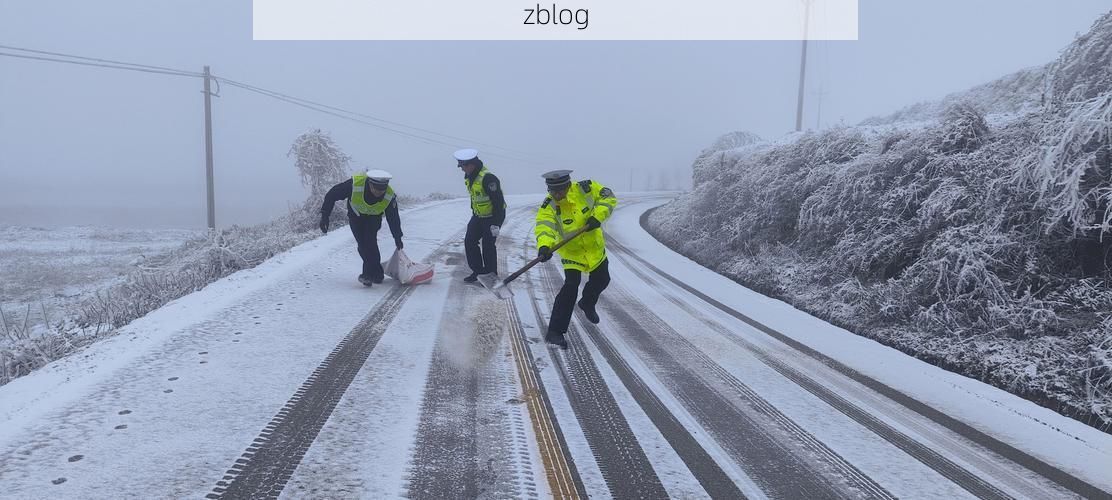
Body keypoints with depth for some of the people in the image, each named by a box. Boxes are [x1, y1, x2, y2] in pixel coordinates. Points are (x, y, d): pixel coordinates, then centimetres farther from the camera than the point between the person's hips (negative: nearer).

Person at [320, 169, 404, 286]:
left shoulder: (389, 196, -31)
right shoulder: (355, 184, -37)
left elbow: (393, 218, -15)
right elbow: (332, 195, -23)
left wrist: (398, 238, -7)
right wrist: (325, 216, -25)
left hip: (374, 217, 0)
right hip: (355, 215, 0)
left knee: (370, 241, -20)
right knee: (362, 244, -12)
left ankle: (369, 274, -9)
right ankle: (377, 273, 2)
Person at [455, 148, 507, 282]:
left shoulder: (487, 178, -28)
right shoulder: (468, 176, 1)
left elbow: (498, 201, -27)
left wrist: (496, 223, -26)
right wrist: (473, 211, 22)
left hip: (493, 216, -9)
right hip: (478, 216, 9)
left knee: (488, 245, -5)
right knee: (469, 241, 5)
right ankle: (477, 271, 16)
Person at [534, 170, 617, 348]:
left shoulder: (585, 189, -21)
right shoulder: (549, 207, -24)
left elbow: (608, 197, -10)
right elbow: (544, 227, -39)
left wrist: (598, 216, -26)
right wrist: (544, 246, -59)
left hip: (595, 247, 4)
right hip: (571, 251, -4)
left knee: (601, 280, 21)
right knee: (571, 285, -20)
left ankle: (587, 304, 55)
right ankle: (554, 331, -15)